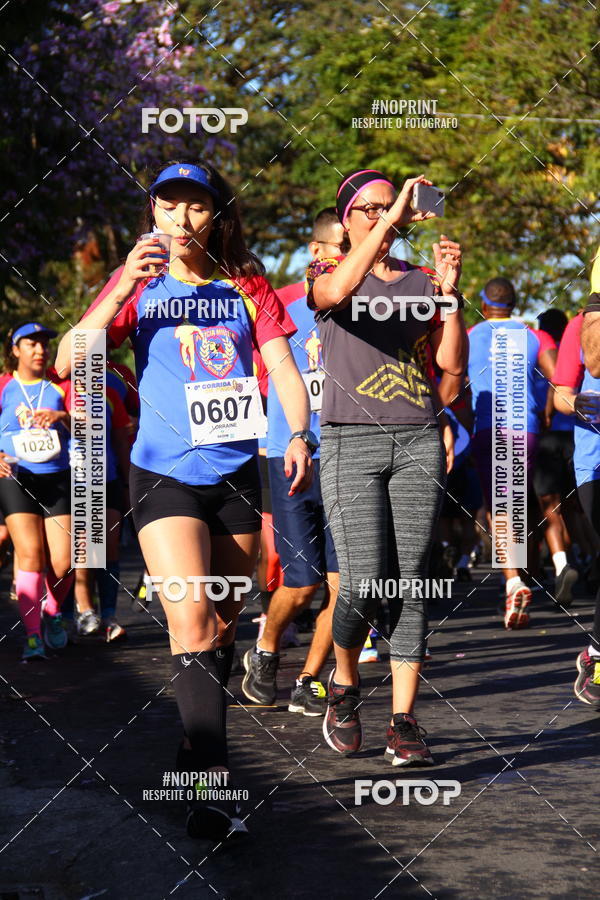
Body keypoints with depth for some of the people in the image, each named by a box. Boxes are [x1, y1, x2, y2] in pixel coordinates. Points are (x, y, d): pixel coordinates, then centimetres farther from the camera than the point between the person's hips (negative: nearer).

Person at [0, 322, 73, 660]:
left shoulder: (61, 387, 9)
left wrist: (63, 417, -21)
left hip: (59, 480, 1)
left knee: (63, 561, -5)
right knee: (31, 553, -15)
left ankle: (52, 613, 25)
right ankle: (33, 635, -11)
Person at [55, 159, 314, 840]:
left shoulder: (247, 287, 7)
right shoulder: (139, 285, 3)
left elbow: (283, 368, 4)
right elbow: (69, 361, -6)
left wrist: (298, 435, -14)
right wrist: (126, 287, -16)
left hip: (236, 473, 3)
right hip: (163, 472, -3)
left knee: (222, 624, 11)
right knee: (190, 618, -18)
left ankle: (197, 747, 29)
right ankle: (212, 784, -21)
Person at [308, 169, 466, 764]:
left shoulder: (420, 281, 16)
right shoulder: (327, 274, 8)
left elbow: (453, 363, 6)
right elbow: (335, 291, -19)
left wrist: (448, 289, -5)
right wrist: (391, 220, -23)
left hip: (418, 441, 3)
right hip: (351, 441, -3)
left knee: (410, 582, -4)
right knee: (364, 582, -12)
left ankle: (403, 723, -1)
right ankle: (344, 685, 16)